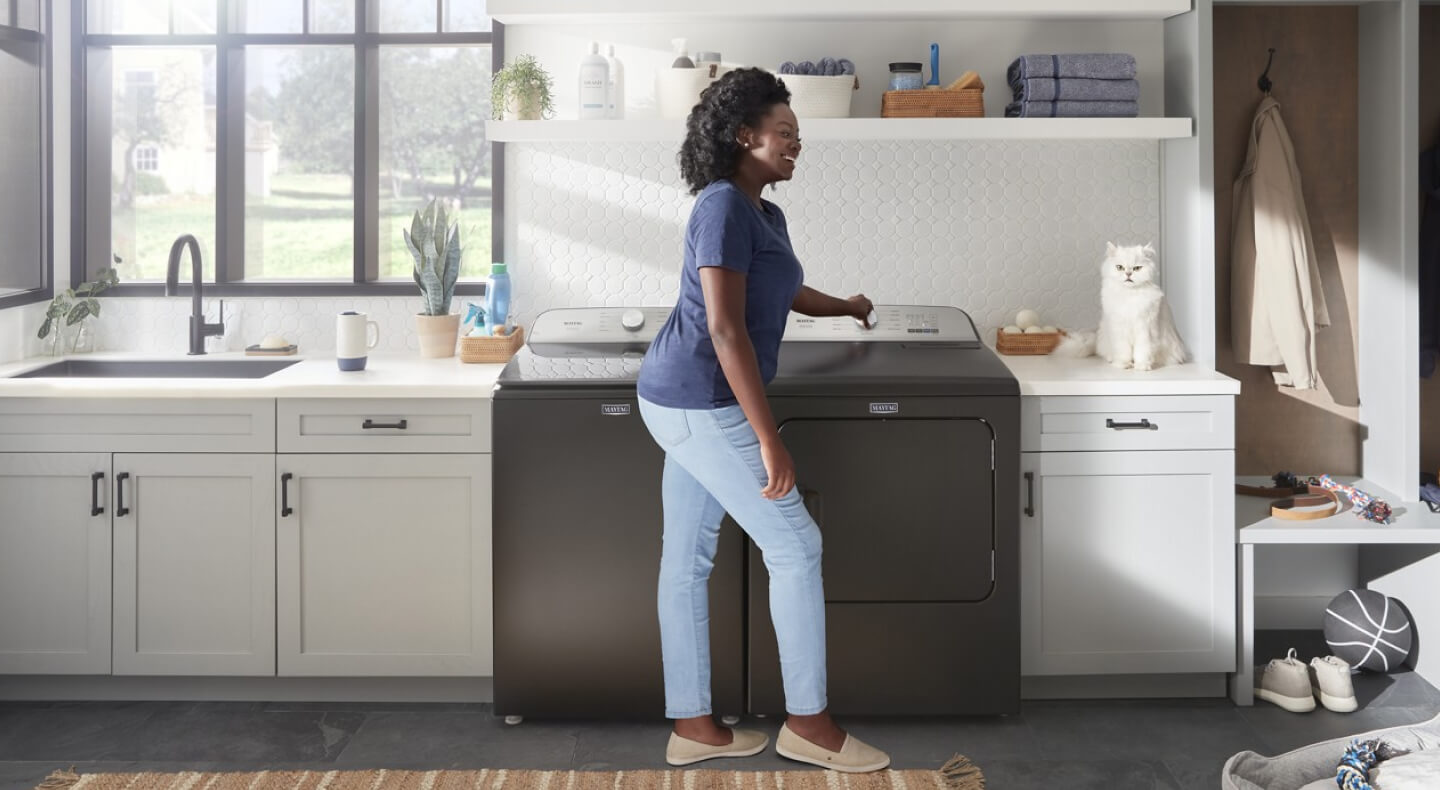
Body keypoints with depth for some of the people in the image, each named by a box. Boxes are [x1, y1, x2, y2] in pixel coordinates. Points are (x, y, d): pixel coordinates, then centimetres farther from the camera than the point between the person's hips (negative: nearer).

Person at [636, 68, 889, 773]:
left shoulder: (764, 214, 14)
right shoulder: (725, 208, -16)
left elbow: (783, 292, 36)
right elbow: (725, 330, -23)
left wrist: (846, 308, 55)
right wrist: (769, 441, -24)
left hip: (687, 404, 10)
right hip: (701, 404, -10)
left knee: (687, 559, 12)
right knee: (795, 546, -3)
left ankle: (692, 726, 20)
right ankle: (807, 723, 7)